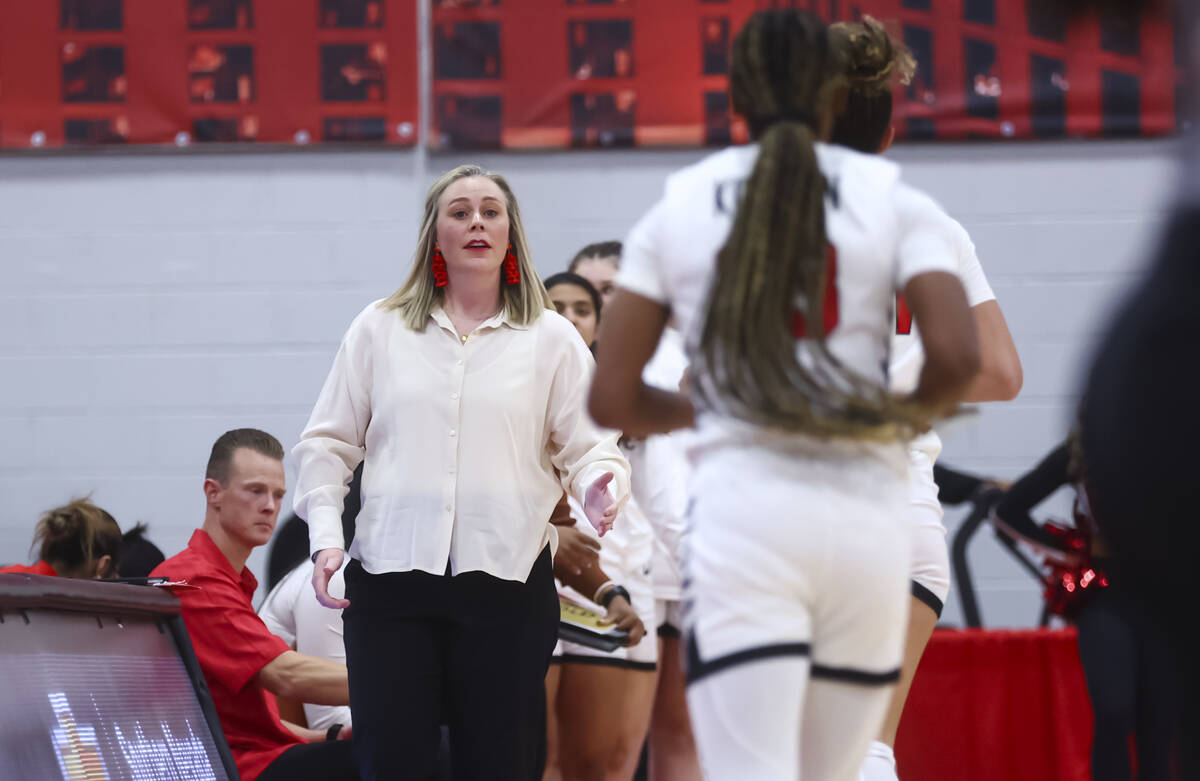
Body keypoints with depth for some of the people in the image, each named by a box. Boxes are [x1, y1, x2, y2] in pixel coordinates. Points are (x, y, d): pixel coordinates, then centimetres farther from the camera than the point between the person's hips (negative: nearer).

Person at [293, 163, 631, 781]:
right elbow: (328, 443, 13)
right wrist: (325, 534, 0)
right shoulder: (379, 329, 12)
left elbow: (587, 446, 7)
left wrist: (599, 484, -16)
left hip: (507, 578, 0)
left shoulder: (551, 339, 10)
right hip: (391, 576, 0)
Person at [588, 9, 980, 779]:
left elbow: (612, 399, 6)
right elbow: (958, 358, -7)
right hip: (867, 514, 1)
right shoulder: (889, 200, 5)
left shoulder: (677, 210, 8)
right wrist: (903, 417, 13)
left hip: (742, 514, -1)